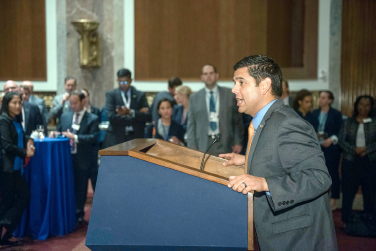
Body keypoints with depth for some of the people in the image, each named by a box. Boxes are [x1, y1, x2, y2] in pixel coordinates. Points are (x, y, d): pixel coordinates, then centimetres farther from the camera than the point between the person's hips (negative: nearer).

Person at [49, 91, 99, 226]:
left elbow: (94, 137, -17)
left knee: (81, 188, 6)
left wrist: (75, 137, -26)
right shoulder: (65, 116, 10)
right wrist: (55, 133, -8)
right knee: (74, 188, 12)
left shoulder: (92, 119, -6)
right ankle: (78, 214, 23)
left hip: (85, 160, -4)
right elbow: (59, 131, 16)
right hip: (69, 157, 4)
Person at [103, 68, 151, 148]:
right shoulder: (111, 95, 6)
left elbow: (148, 117, 1)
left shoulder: (140, 95, 10)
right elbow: (112, 117, -8)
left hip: (136, 138, 1)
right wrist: (138, 115, -6)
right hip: (116, 138, -1)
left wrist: (131, 112, -14)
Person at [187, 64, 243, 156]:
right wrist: (192, 147, 0)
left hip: (224, 145, 0)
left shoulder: (229, 94, 8)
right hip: (203, 146, 0)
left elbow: (238, 121, 10)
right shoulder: (194, 98, 10)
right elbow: (191, 125, 8)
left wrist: (238, 142, 4)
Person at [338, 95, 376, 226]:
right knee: (348, 191, 2)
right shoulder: (348, 122, 7)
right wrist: (354, 149, -15)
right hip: (350, 161, 0)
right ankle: (346, 219, 13)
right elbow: (341, 141, 0)